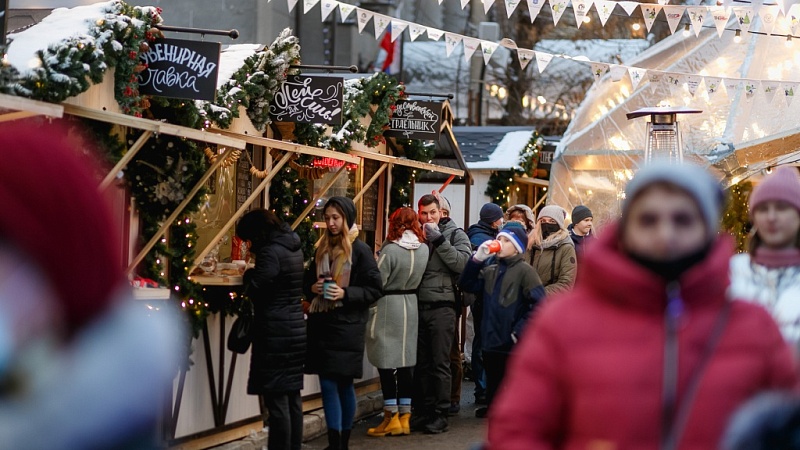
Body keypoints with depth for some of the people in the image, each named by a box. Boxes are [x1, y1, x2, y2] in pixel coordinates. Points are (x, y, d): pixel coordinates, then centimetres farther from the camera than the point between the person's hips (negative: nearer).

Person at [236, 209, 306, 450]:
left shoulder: (271, 252, -15)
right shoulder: (294, 248, 13)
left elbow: (254, 288, -17)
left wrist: (249, 274, 2)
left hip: (275, 335, -9)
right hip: (296, 330, 9)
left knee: (277, 400, -6)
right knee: (293, 398, 13)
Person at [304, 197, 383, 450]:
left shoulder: (360, 250, -5)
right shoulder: (322, 249, 12)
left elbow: (375, 289, -7)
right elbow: (309, 281, 21)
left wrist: (345, 294, -18)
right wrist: (312, 288, -1)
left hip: (347, 327, -5)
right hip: (321, 324, 5)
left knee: (344, 384, 0)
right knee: (328, 385, 3)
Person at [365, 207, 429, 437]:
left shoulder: (390, 249, -18)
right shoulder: (423, 249, -1)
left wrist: (370, 314, -3)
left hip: (388, 306, -6)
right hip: (411, 306, 6)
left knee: (386, 364, 1)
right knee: (406, 362, 11)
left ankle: (391, 418, 2)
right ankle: (404, 417, 14)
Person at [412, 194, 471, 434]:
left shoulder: (455, 234, 2)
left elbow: (464, 263, -14)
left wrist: (439, 241, -16)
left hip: (442, 307, -4)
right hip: (417, 306, 4)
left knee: (440, 363, -2)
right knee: (421, 363, 8)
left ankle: (440, 414, 1)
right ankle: (422, 411, 14)